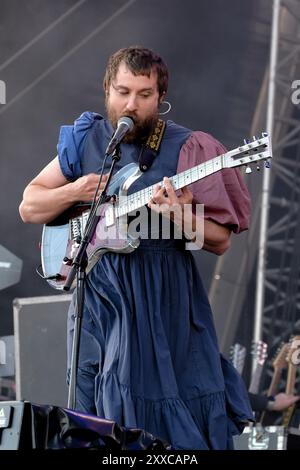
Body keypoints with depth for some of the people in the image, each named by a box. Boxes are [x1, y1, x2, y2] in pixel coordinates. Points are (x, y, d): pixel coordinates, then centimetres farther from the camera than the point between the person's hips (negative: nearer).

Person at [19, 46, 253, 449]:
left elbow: (220, 241, -6)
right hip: (98, 293, 3)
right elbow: (29, 207, 10)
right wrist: (75, 192, -9)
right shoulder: (85, 140, 5)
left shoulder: (185, 148, -6)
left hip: (165, 299, -3)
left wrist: (179, 217, -25)